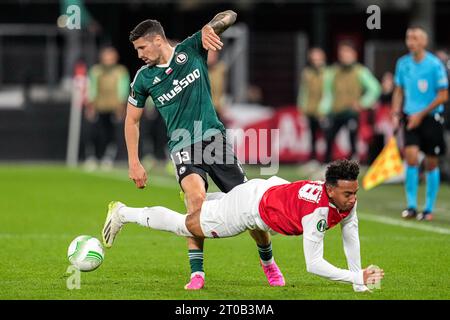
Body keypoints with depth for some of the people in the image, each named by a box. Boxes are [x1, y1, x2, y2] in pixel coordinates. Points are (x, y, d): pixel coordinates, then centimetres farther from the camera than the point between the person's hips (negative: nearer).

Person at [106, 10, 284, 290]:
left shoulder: (191, 49, 0)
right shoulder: (144, 78, 4)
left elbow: (229, 16, -6)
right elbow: (132, 120, 15)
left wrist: (210, 28, -28)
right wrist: (134, 164, 9)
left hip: (214, 138, 0)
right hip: (183, 147, 0)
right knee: (196, 197, -29)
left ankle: (268, 263, 25)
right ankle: (197, 273, -24)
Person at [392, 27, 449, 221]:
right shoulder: (403, 64, 5)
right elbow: (399, 92, 16)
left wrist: (421, 114, -13)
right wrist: (396, 114, 3)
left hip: (431, 118, -3)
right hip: (410, 118, 3)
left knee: (431, 164, 4)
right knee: (411, 158, -13)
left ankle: (429, 209, 14)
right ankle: (411, 206, -9)